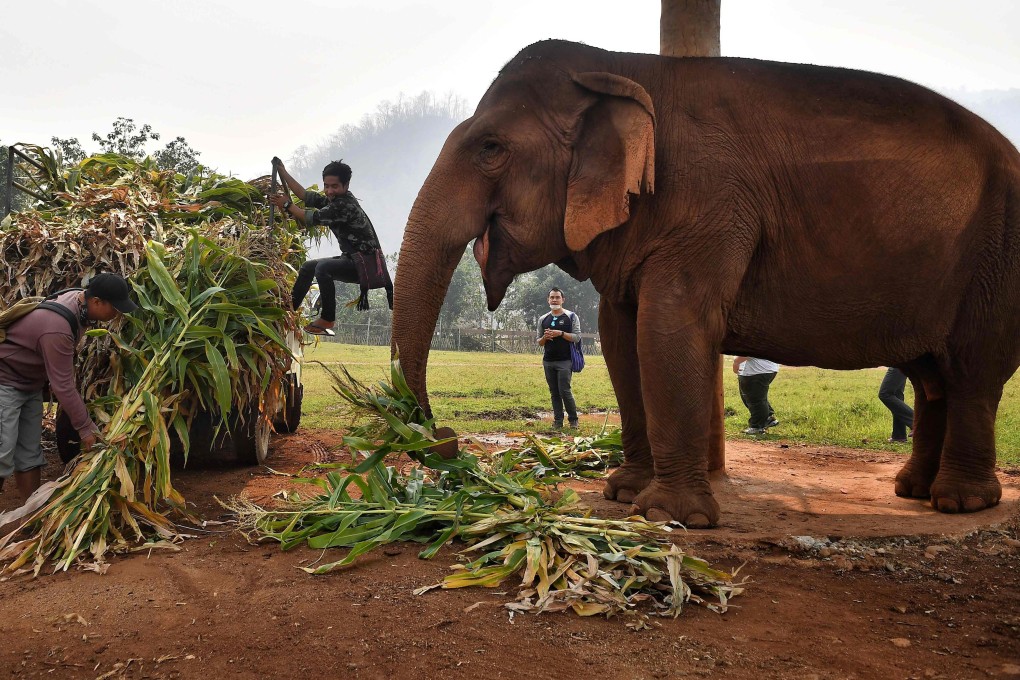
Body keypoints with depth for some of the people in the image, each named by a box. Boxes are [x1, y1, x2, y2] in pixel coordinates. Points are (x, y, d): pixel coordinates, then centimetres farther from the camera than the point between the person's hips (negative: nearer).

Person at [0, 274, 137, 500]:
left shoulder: (78, 298, -8)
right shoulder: (57, 328, -35)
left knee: (30, 455, 9)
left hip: (30, 383, 9)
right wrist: (85, 427, -21)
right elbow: (63, 385, -29)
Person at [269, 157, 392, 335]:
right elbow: (305, 195, 11)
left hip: (367, 263, -10)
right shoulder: (333, 200, 8)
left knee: (323, 267, -29)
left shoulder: (345, 205, -20)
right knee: (308, 267, 15)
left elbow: (312, 218, -19)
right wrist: (282, 171, 10)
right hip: (352, 260, 10)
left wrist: (288, 205, -6)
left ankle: (327, 319, -20)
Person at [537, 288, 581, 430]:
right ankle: (558, 421, 11)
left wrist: (561, 333, -17)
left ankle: (573, 419, 4)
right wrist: (545, 337, -6)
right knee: (554, 393, 6)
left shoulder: (571, 317, 2)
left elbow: (577, 337, -5)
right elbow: (539, 342, 17)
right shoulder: (543, 319, 14)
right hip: (548, 361, 5)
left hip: (565, 361, -5)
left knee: (564, 391, -10)